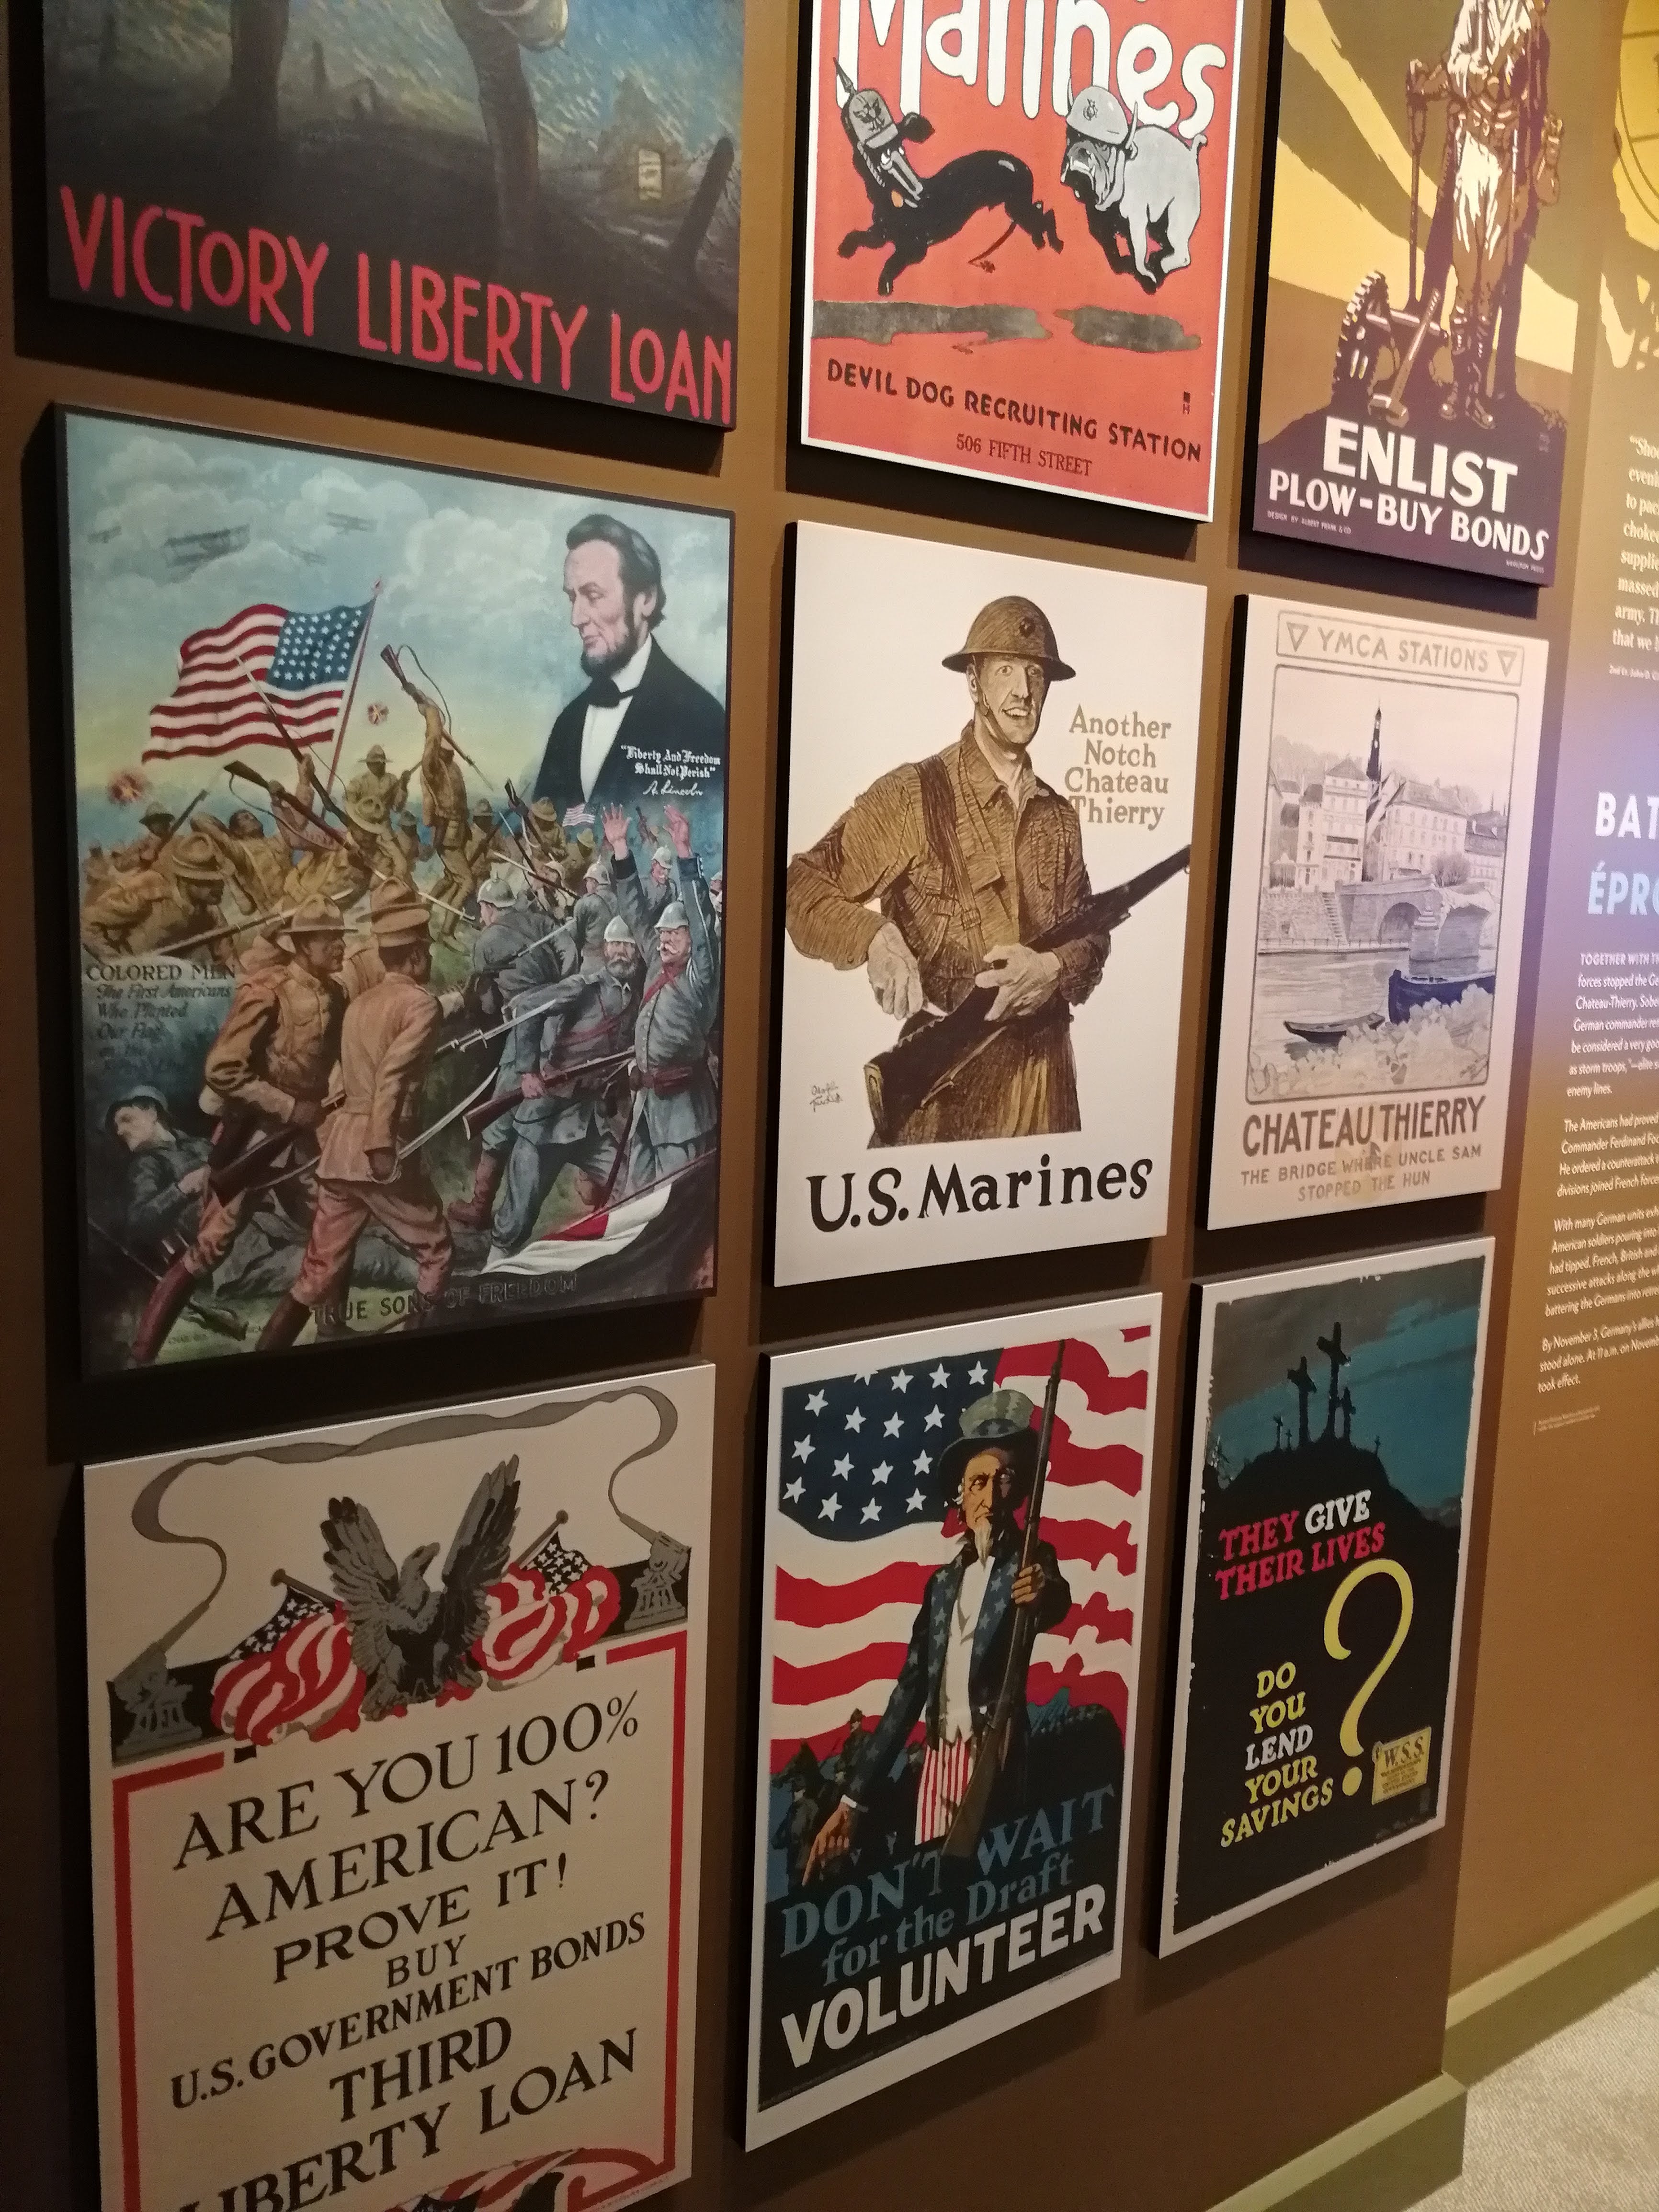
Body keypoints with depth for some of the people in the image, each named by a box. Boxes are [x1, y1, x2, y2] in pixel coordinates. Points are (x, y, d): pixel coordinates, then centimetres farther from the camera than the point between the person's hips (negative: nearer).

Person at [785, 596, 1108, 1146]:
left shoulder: (1059, 816, 10)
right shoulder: (909, 796, -7)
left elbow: (1090, 939, 12)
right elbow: (802, 888, -9)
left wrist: (1054, 968, -11)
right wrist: (875, 936, -28)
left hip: (1046, 1074, 5)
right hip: (945, 1082, -5)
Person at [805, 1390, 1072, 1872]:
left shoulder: (1032, 1564, -2)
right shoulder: (942, 1581, 13)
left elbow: (1054, 1606, -27)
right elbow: (910, 1690, 12)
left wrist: (1047, 1596, -52)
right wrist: (852, 1799, 8)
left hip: (993, 1764, -5)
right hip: (937, 1764, 5)